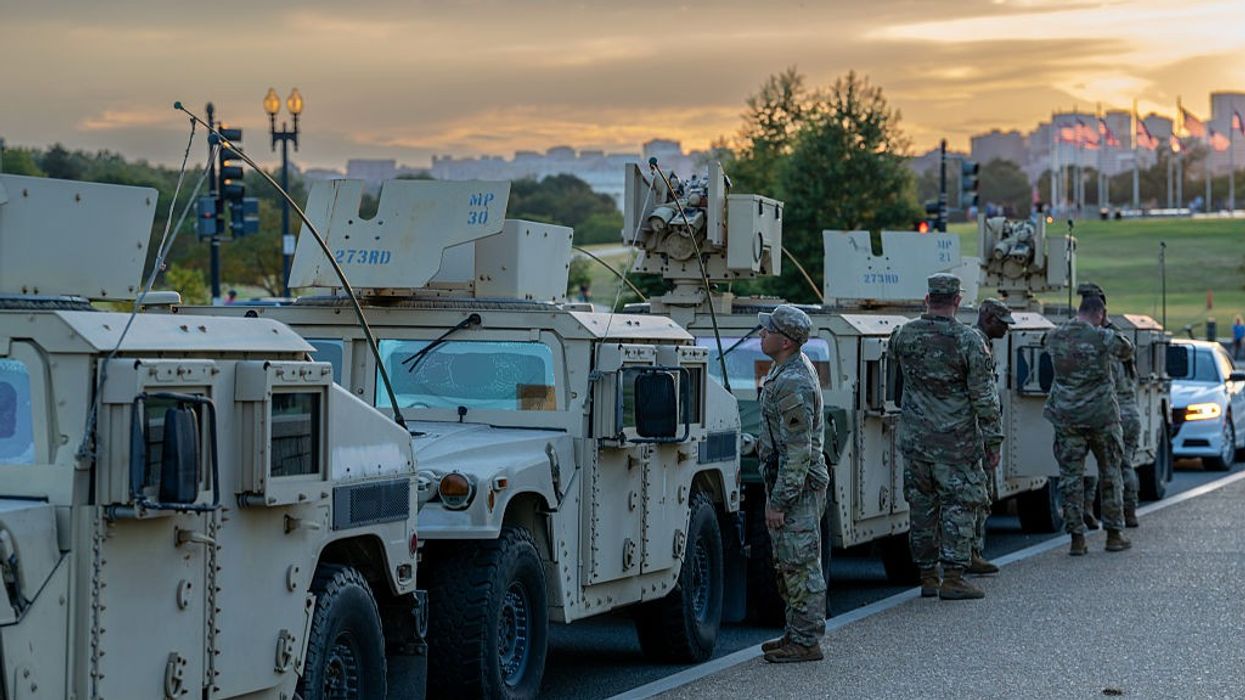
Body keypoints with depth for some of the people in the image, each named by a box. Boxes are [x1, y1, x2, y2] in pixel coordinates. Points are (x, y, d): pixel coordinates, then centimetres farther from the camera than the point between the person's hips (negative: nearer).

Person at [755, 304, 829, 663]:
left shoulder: (792, 384, -23)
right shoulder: (795, 367, 11)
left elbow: (798, 451, -24)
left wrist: (778, 502, -22)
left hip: (796, 486, -11)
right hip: (789, 482, 11)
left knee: (800, 564, -5)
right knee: (788, 563, 17)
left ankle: (806, 641, 1)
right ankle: (798, 633, 25)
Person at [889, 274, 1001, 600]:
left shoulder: (904, 335, -1)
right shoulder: (968, 340, -12)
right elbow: (984, 397, -10)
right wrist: (993, 441, -3)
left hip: (914, 437, 4)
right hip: (956, 441, -4)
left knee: (921, 505, 11)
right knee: (959, 503, 3)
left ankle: (927, 577, 15)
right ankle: (952, 578, -3)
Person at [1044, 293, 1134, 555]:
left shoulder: (1054, 337, 0)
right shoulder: (1103, 338, -12)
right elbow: (1127, 351, 6)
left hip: (1066, 416, 3)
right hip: (1102, 415, -3)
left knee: (1071, 475, 6)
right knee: (1110, 473, 12)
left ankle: (1076, 539, 3)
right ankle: (1114, 535, 15)